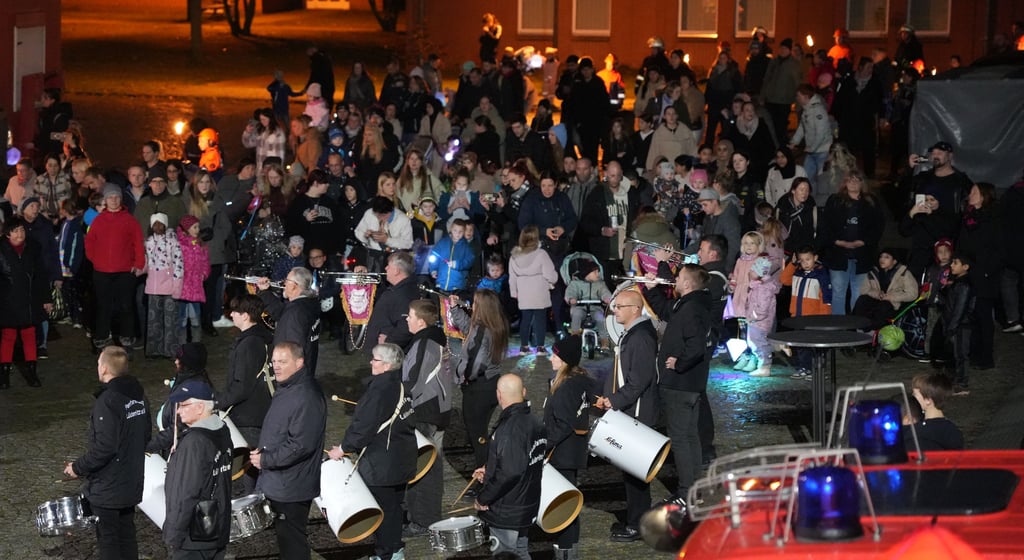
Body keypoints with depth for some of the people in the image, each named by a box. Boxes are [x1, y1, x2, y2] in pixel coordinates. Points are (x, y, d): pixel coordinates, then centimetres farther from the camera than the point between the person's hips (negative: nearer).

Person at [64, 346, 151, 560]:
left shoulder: (107, 402, -24)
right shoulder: (138, 394, 3)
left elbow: (104, 448, -26)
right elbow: (146, 435, 12)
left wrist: (78, 468, -14)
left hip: (108, 486, -8)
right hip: (132, 483, 8)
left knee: (108, 537, 2)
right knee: (127, 535, 18)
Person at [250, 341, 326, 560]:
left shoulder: (306, 398, -25)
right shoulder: (285, 388, 8)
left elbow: (300, 445, -28)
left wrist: (265, 460, -20)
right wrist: (262, 450, 6)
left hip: (292, 488, -10)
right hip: (278, 483, 10)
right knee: (284, 536, 20)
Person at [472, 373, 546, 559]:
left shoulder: (509, 429, -25)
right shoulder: (534, 423, 5)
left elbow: (510, 472, -30)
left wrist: (483, 499, -19)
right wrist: (489, 470, 14)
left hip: (506, 514, -9)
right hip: (527, 507, 9)